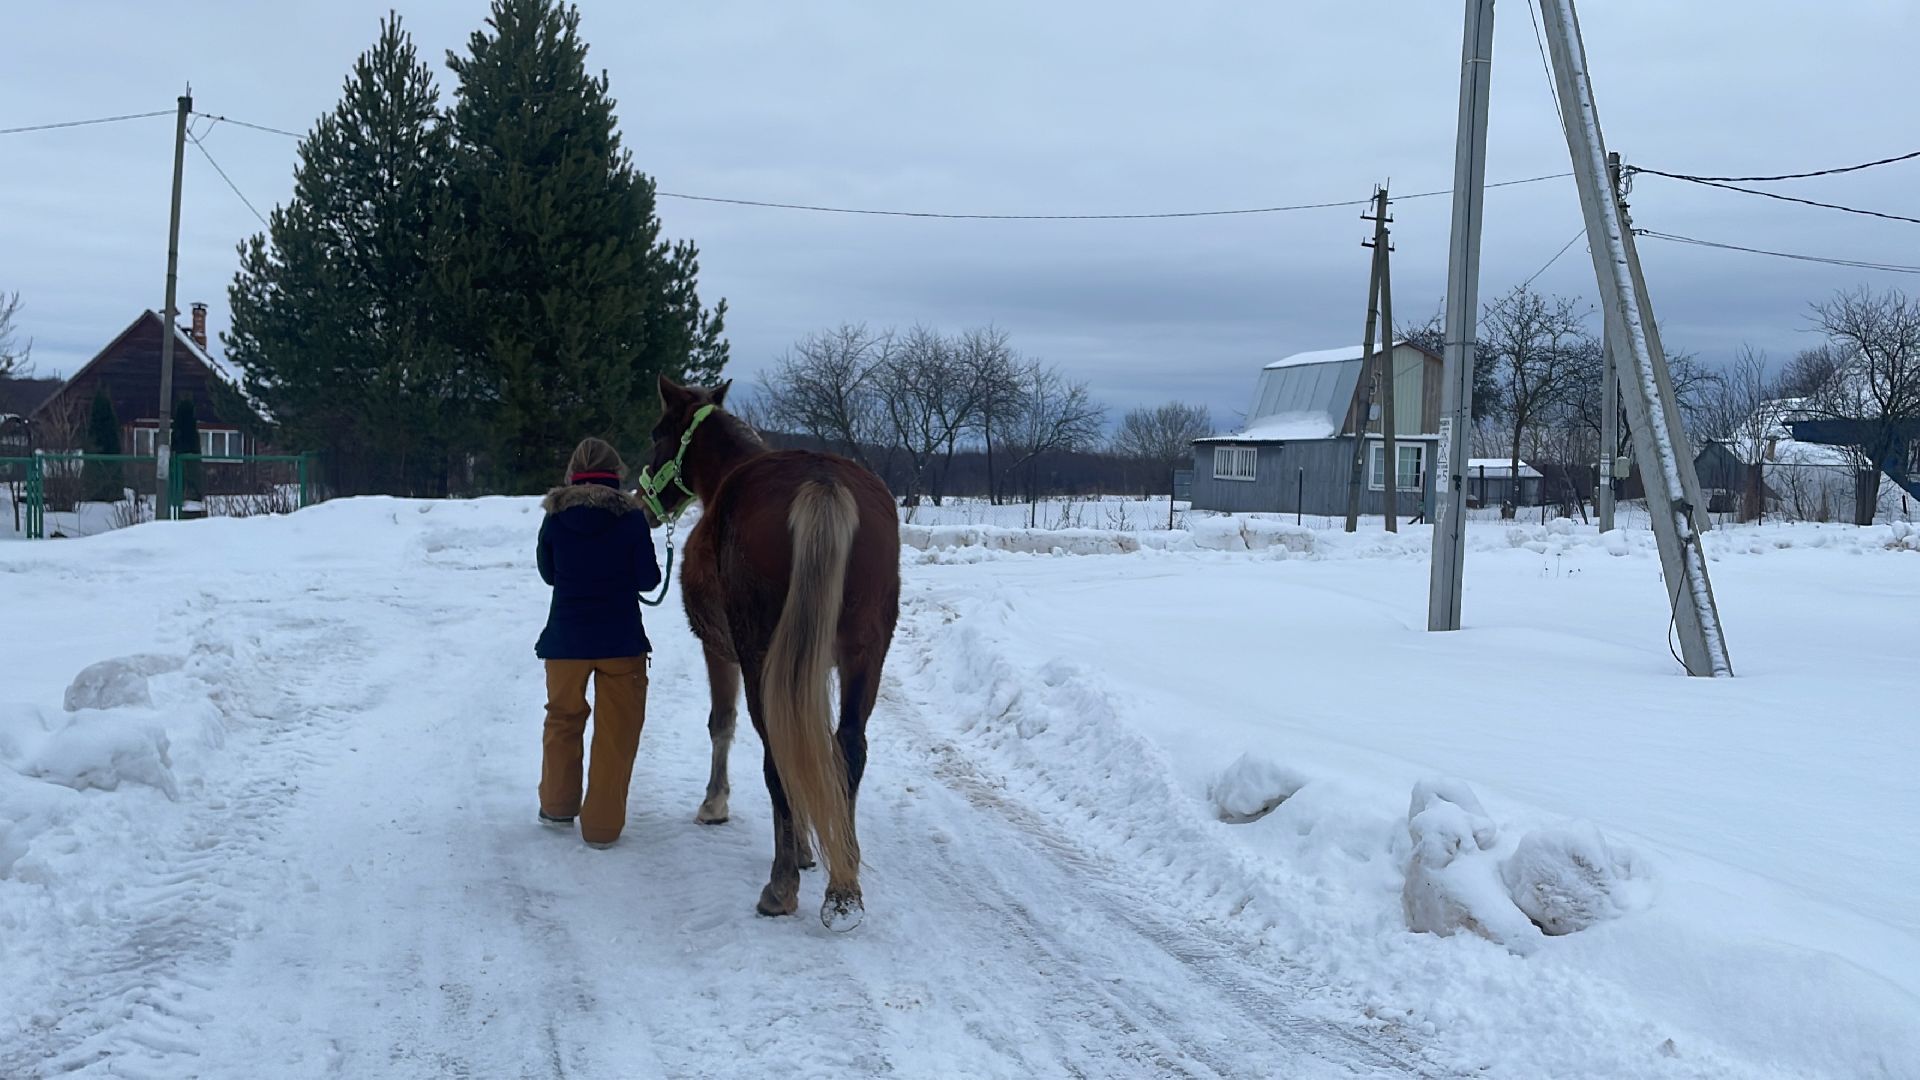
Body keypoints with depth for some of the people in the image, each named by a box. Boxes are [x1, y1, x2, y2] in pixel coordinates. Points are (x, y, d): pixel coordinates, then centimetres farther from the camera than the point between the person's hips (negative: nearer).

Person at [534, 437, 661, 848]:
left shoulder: (555, 517, -3)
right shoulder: (630, 517, -10)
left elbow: (547, 573, 9)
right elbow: (648, 579, -6)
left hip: (565, 638, 3)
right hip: (621, 640, -2)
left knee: (563, 720, 21)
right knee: (616, 732, 6)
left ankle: (557, 807, 32)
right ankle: (602, 825, 7)